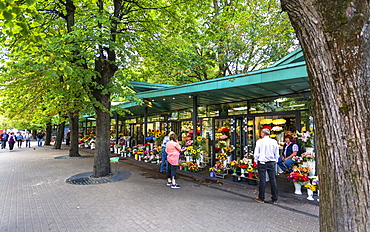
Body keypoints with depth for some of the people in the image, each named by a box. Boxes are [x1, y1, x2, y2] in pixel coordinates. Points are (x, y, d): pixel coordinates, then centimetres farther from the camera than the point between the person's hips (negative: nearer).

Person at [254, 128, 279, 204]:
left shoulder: (259, 142, -7)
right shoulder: (274, 142, 0)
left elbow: (256, 154, -4)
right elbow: (277, 154, 6)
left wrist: (257, 161, 9)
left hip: (262, 163, -2)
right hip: (272, 163, 3)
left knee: (262, 180, 3)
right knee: (273, 180, 8)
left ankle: (261, 198, 13)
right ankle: (275, 199, 16)